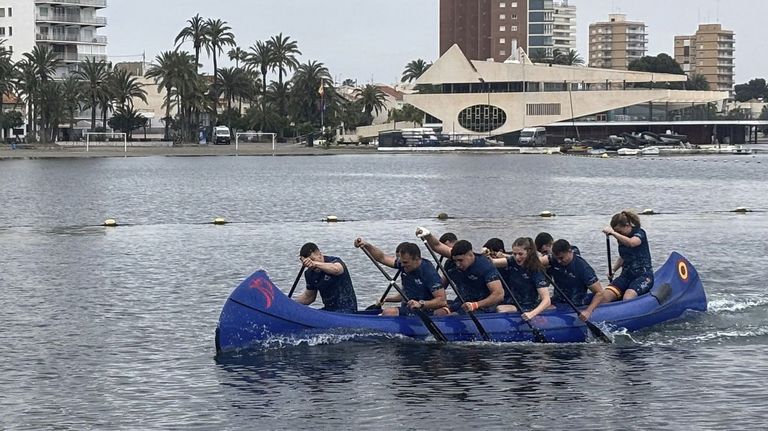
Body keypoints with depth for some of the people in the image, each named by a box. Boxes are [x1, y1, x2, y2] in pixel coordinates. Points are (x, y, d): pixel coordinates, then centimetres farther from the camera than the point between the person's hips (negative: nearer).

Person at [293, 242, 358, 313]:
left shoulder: (334, 261, -11)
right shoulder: (310, 273, 8)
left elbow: (336, 269, -39)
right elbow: (308, 297, 21)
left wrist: (315, 264, -52)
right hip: (328, 310, 8)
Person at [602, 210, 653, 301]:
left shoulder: (639, 233, -6)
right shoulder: (621, 238, 14)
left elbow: (631, 243, -31)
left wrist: (613, 233, -34)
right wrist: (612, 270, 15)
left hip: (643, 275, -7)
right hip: (626, 275, 7)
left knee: (627, 298, -35)